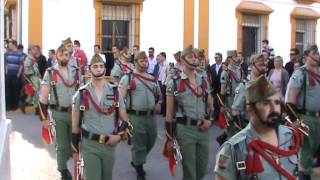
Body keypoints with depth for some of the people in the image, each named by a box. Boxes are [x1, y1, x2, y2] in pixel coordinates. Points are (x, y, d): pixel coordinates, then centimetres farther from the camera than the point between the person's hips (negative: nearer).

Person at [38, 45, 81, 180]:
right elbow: (43, 97, -6)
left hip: (75, 112, 2)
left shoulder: (76, 72, 5)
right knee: (62, 144, 6)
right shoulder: (50, 73, -4)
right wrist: (44, 118, -10)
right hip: (58, 114, -2)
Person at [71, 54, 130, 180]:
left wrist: (119, 135, -9)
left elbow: (124, 120, 8)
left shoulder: (115, 92, 3)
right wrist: (75, 149, 2)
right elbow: (75, 124, 3)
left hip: (110, 145, 3)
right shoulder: (81, 94, -2)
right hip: (89, 145, -2)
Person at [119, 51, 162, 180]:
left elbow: (159, 94, 26)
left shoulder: (152, 78, 14)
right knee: (138, 144, 1)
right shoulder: (127, 78, -3)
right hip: (136, 116, -6)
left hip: (151, 116, 6)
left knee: (150, 142, 15)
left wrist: (159, 103, 6)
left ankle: (136, 161, 40)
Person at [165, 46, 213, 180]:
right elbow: (169, 112, -2)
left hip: (203, 129, 5)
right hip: (185, 129, -4)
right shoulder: (174, 83, -3)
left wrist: (209, 119, -2)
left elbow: (210, 105, 19)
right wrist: (169, 137, -4)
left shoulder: (204, 81, 11)